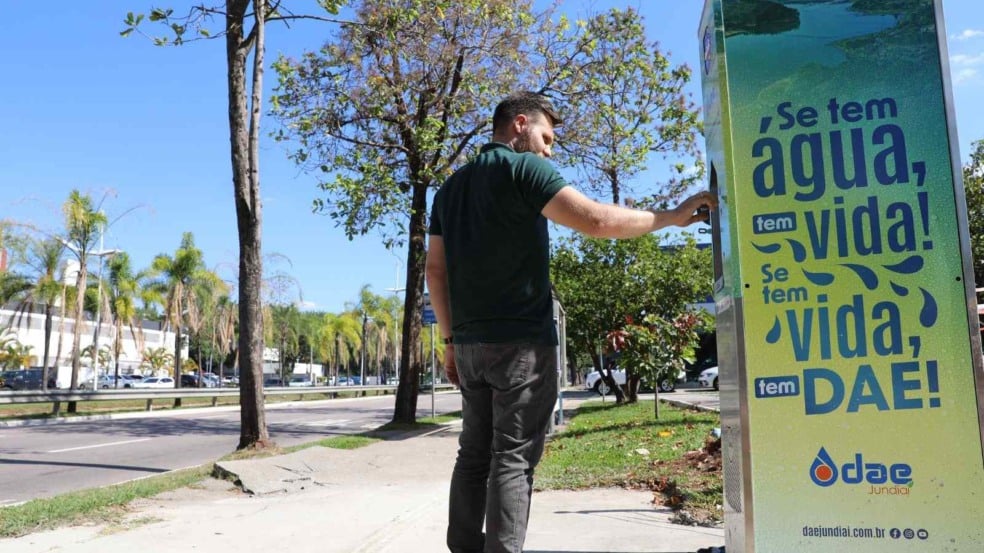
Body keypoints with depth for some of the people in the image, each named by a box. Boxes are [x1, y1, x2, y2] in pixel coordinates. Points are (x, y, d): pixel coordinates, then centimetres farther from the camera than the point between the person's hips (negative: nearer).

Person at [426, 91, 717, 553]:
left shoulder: (451, 186, 16)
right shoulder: (522, 168, -6)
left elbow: (435, 270, 14)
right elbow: (595, 221, -18)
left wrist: (451, 339, 17)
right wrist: (670, 216, -7)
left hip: (470, 342, 7)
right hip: (520, 341, -7)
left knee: (475, 453, 12)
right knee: (513, 458, -4)